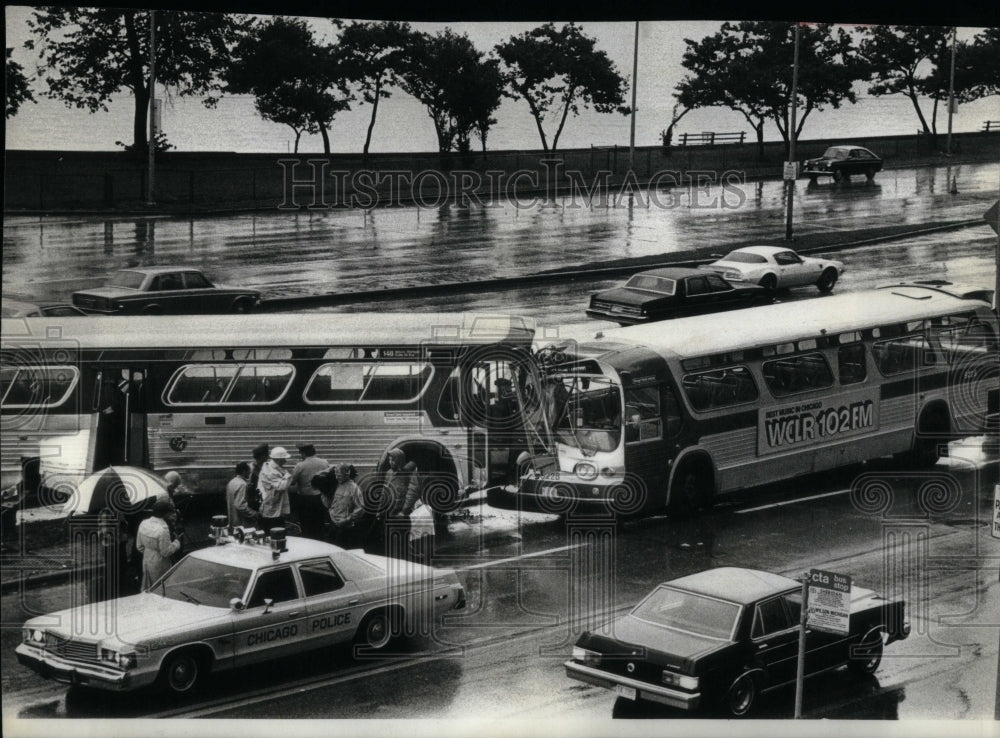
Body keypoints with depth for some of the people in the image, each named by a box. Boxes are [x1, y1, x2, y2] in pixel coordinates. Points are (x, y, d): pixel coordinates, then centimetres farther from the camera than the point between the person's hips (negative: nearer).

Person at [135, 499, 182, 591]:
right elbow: (165, 552, -21)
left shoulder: (143, 524, -5)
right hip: (159, 565, -7)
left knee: (146, 590, 21)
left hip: (146, 561, 7)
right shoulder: (163, 529, -28)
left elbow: (139, 546, 5)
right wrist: (177, 542, -9)